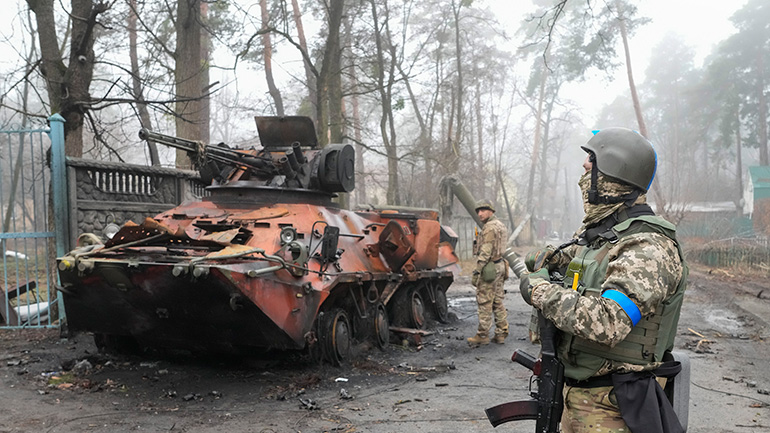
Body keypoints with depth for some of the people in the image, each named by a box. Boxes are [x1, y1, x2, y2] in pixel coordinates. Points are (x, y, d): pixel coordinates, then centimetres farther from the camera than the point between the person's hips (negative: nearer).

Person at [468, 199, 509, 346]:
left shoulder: (489, 228, -15)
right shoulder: (501, 225, 17)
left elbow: (485, 252, -20)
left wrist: (476, 272, -19)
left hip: (489, 268, -10)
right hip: (500, 266, 10)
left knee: (485, 303, -4)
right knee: (498, 302, 13)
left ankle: (482, 335, 1)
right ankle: (501, 334, 16)